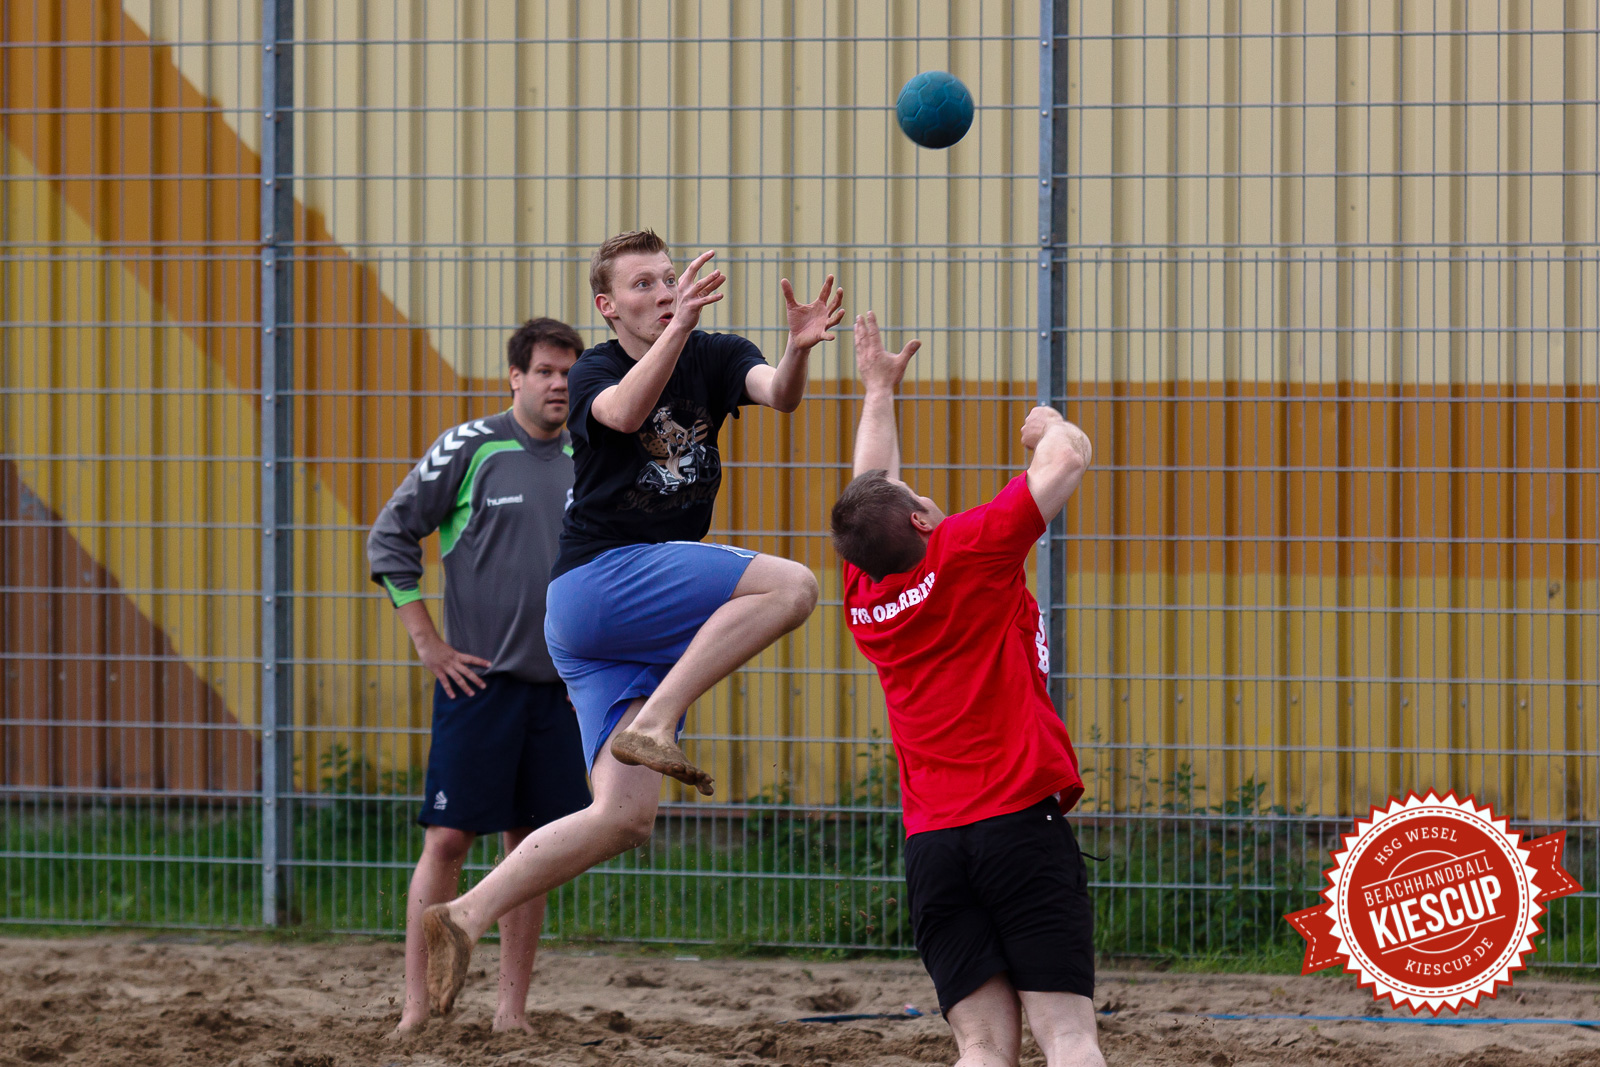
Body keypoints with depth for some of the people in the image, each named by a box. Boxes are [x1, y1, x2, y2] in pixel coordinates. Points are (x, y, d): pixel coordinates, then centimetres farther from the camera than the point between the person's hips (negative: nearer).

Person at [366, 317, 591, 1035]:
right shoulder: (469, 449, -5)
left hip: (556, 683, 5)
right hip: (477, 680, -5)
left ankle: (512, 1009, 12)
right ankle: (416, 1010, -5)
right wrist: (428, 643, -7)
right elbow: (389, 539, -3)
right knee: (448, 838, -7)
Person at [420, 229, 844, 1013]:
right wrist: (678, 328, -42)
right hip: (594, 585, -6)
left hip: (645, 626, 6)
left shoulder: (715, 357, 11)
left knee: (622, 817, -3)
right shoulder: (595, 373, -2)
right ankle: (651, 725, -24)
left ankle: (465, 918, -3)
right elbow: (625, 411, -27)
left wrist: (798, 351, -34)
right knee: (790, 586, -22)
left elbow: (777, 394, -11)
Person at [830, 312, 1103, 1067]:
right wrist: (1052, 427, 18)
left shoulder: (863, 595, 12)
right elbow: (1067, 460, -5)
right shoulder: (967, 554, -4)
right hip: (1021, 821, -5)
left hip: (930, 845, 5)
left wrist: (879, 394, 43)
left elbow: (868, 495, 31)